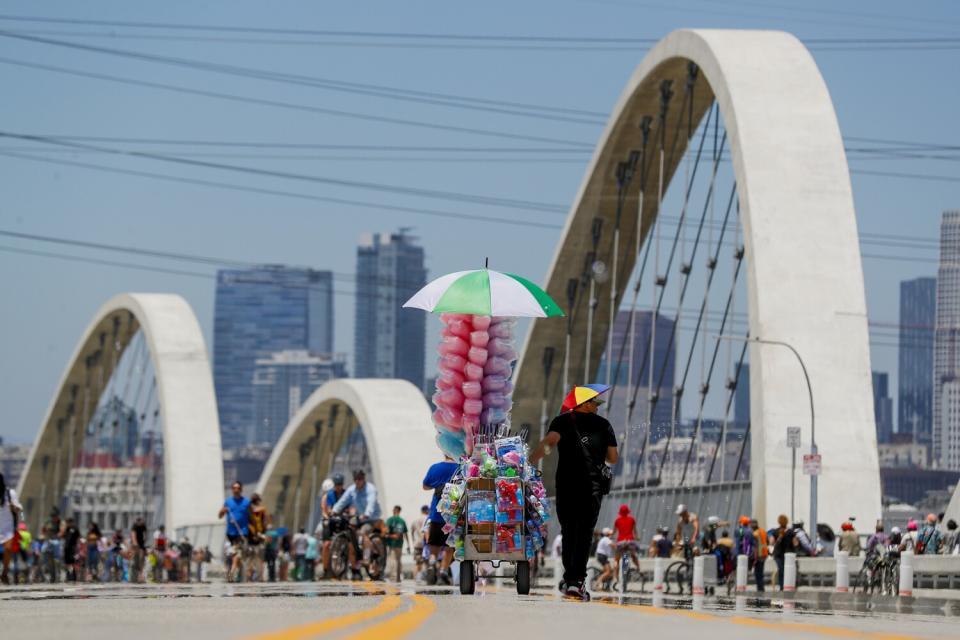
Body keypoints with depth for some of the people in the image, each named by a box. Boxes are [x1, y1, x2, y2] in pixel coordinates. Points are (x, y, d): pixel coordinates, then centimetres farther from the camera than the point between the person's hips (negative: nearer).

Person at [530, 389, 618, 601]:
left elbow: (551, 440, -15)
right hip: (593, 486, -1)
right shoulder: (603, 425, 10)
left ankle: (569, 577, 17)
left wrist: (531, 460, -18)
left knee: (568, 530, 15)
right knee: (584, 533, -4)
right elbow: (613, 458, 9)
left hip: (566, 484, 1)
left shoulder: (563, 421, 5)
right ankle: (577, 580, -15)